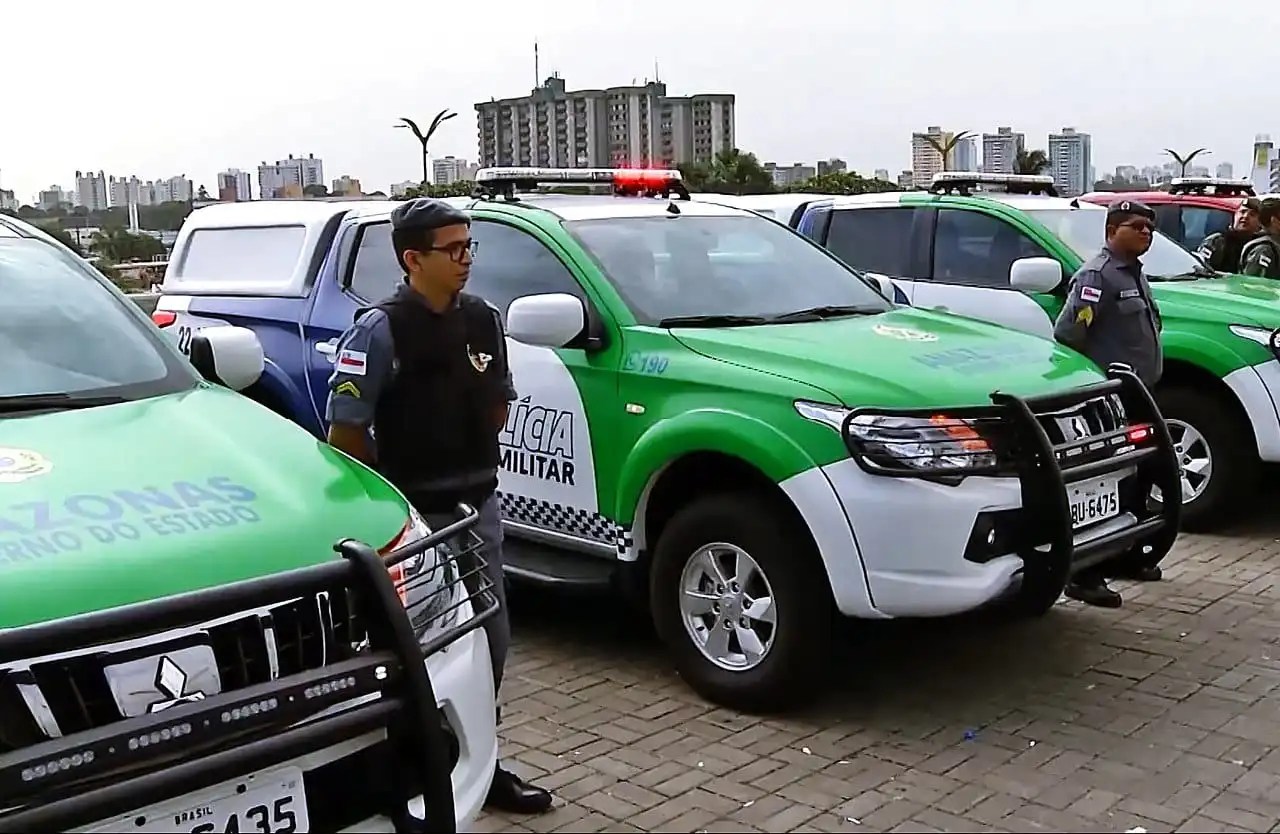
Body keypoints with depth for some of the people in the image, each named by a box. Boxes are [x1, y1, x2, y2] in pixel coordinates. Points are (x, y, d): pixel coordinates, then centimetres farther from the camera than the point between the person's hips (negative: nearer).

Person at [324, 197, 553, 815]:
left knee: (489, 640, 13)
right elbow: (345, 430, -13)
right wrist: (389, 493, -4)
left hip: (479, 507, 6)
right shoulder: (379, 329, -14)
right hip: (413, 516, -6)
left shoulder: (484, 320, 5)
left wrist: (468, 458, 8)